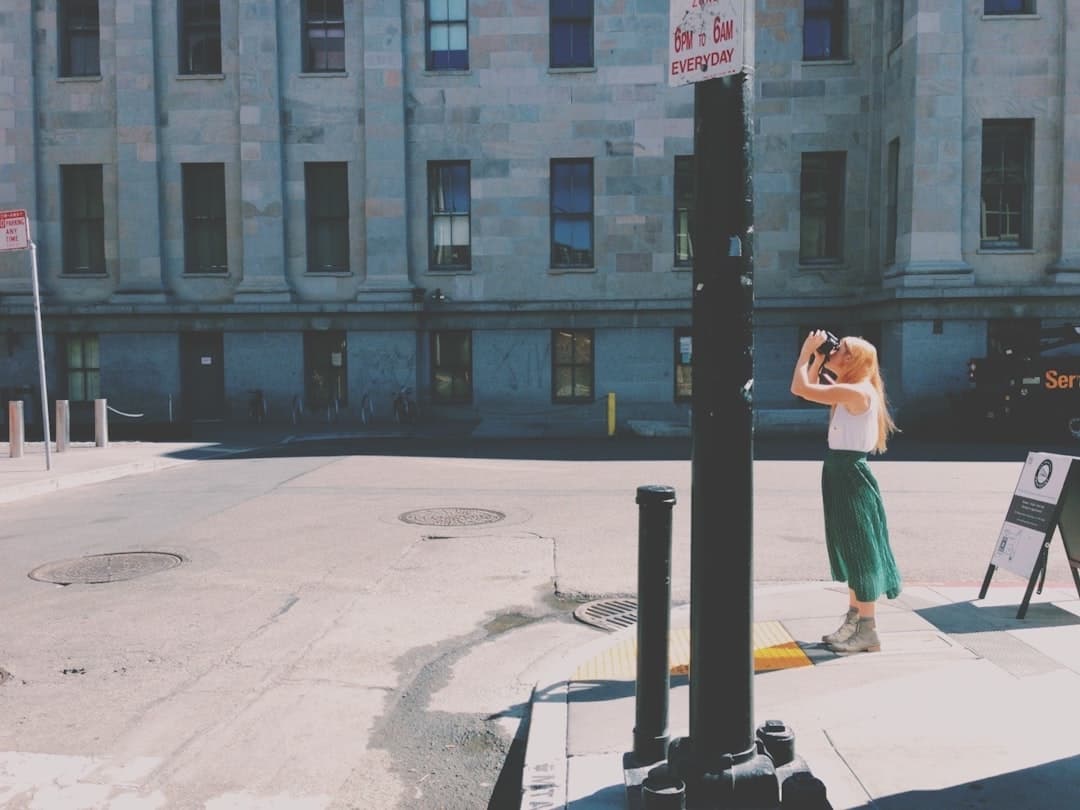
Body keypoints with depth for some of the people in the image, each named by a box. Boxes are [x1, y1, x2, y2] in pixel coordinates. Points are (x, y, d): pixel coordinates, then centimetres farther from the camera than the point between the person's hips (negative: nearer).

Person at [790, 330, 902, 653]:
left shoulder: (856, 391, -18)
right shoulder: (849, 392, 12)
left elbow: (800, 388, -24)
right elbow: (811, 388, 23)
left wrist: (807, 351, -11)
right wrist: (817, 358, 11)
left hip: (851, 477, -10)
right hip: (841, 475, 10)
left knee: (860, 553, -3)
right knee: (850, 552, 16)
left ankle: (868, 632, 6)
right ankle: (853, 622, 27)